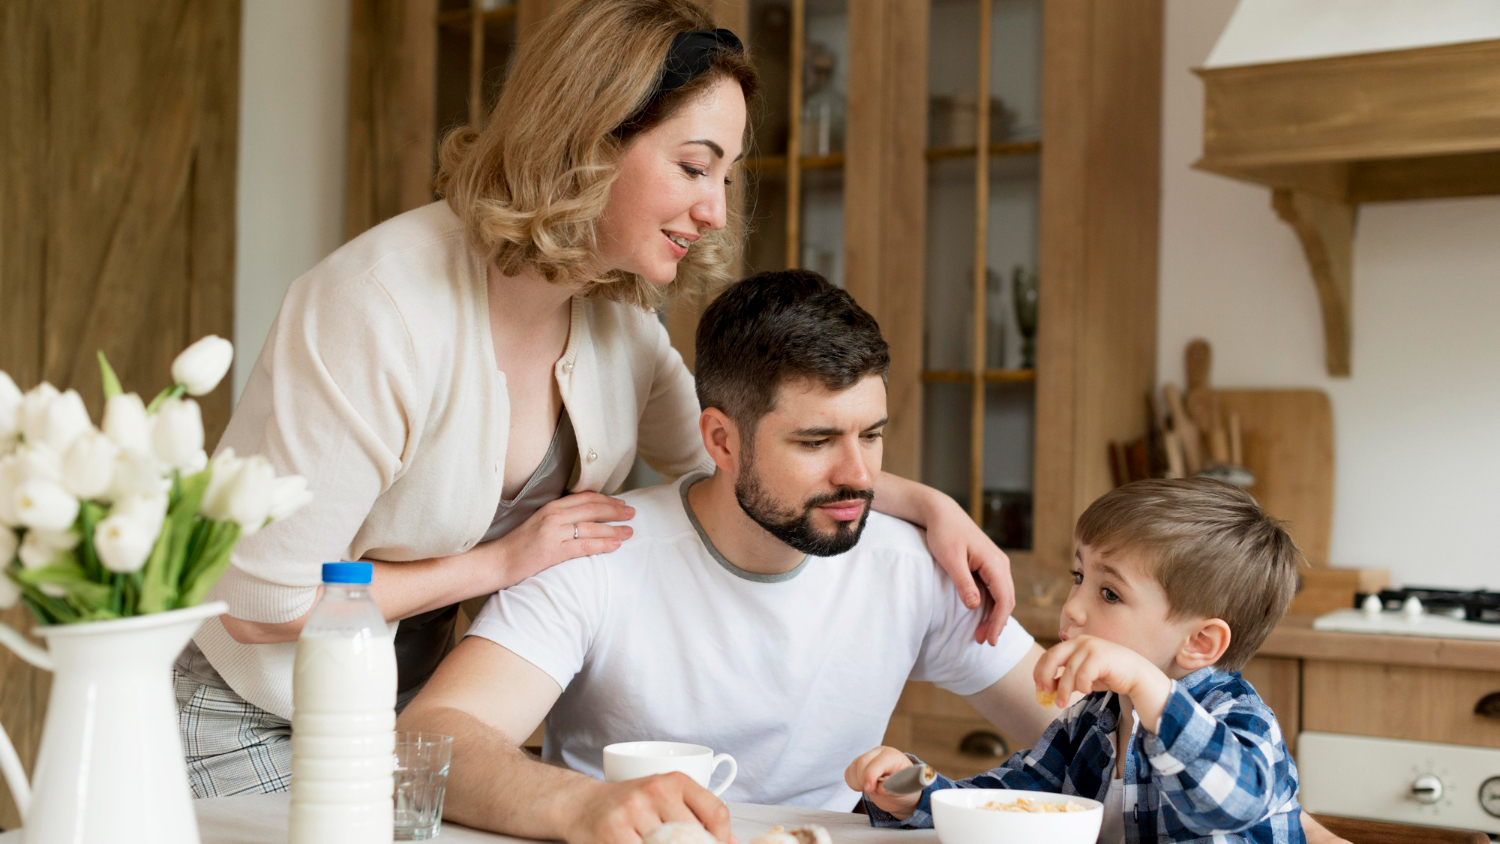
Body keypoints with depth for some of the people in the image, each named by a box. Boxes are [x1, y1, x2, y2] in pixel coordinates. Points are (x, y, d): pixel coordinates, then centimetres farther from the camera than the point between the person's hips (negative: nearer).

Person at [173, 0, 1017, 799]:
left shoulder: (618, 315, -7)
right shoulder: (384, 305, -31)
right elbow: (264, 604, -27)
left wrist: (928, 504, -4)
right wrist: (500, 562, -21)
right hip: (250, 731, -6)